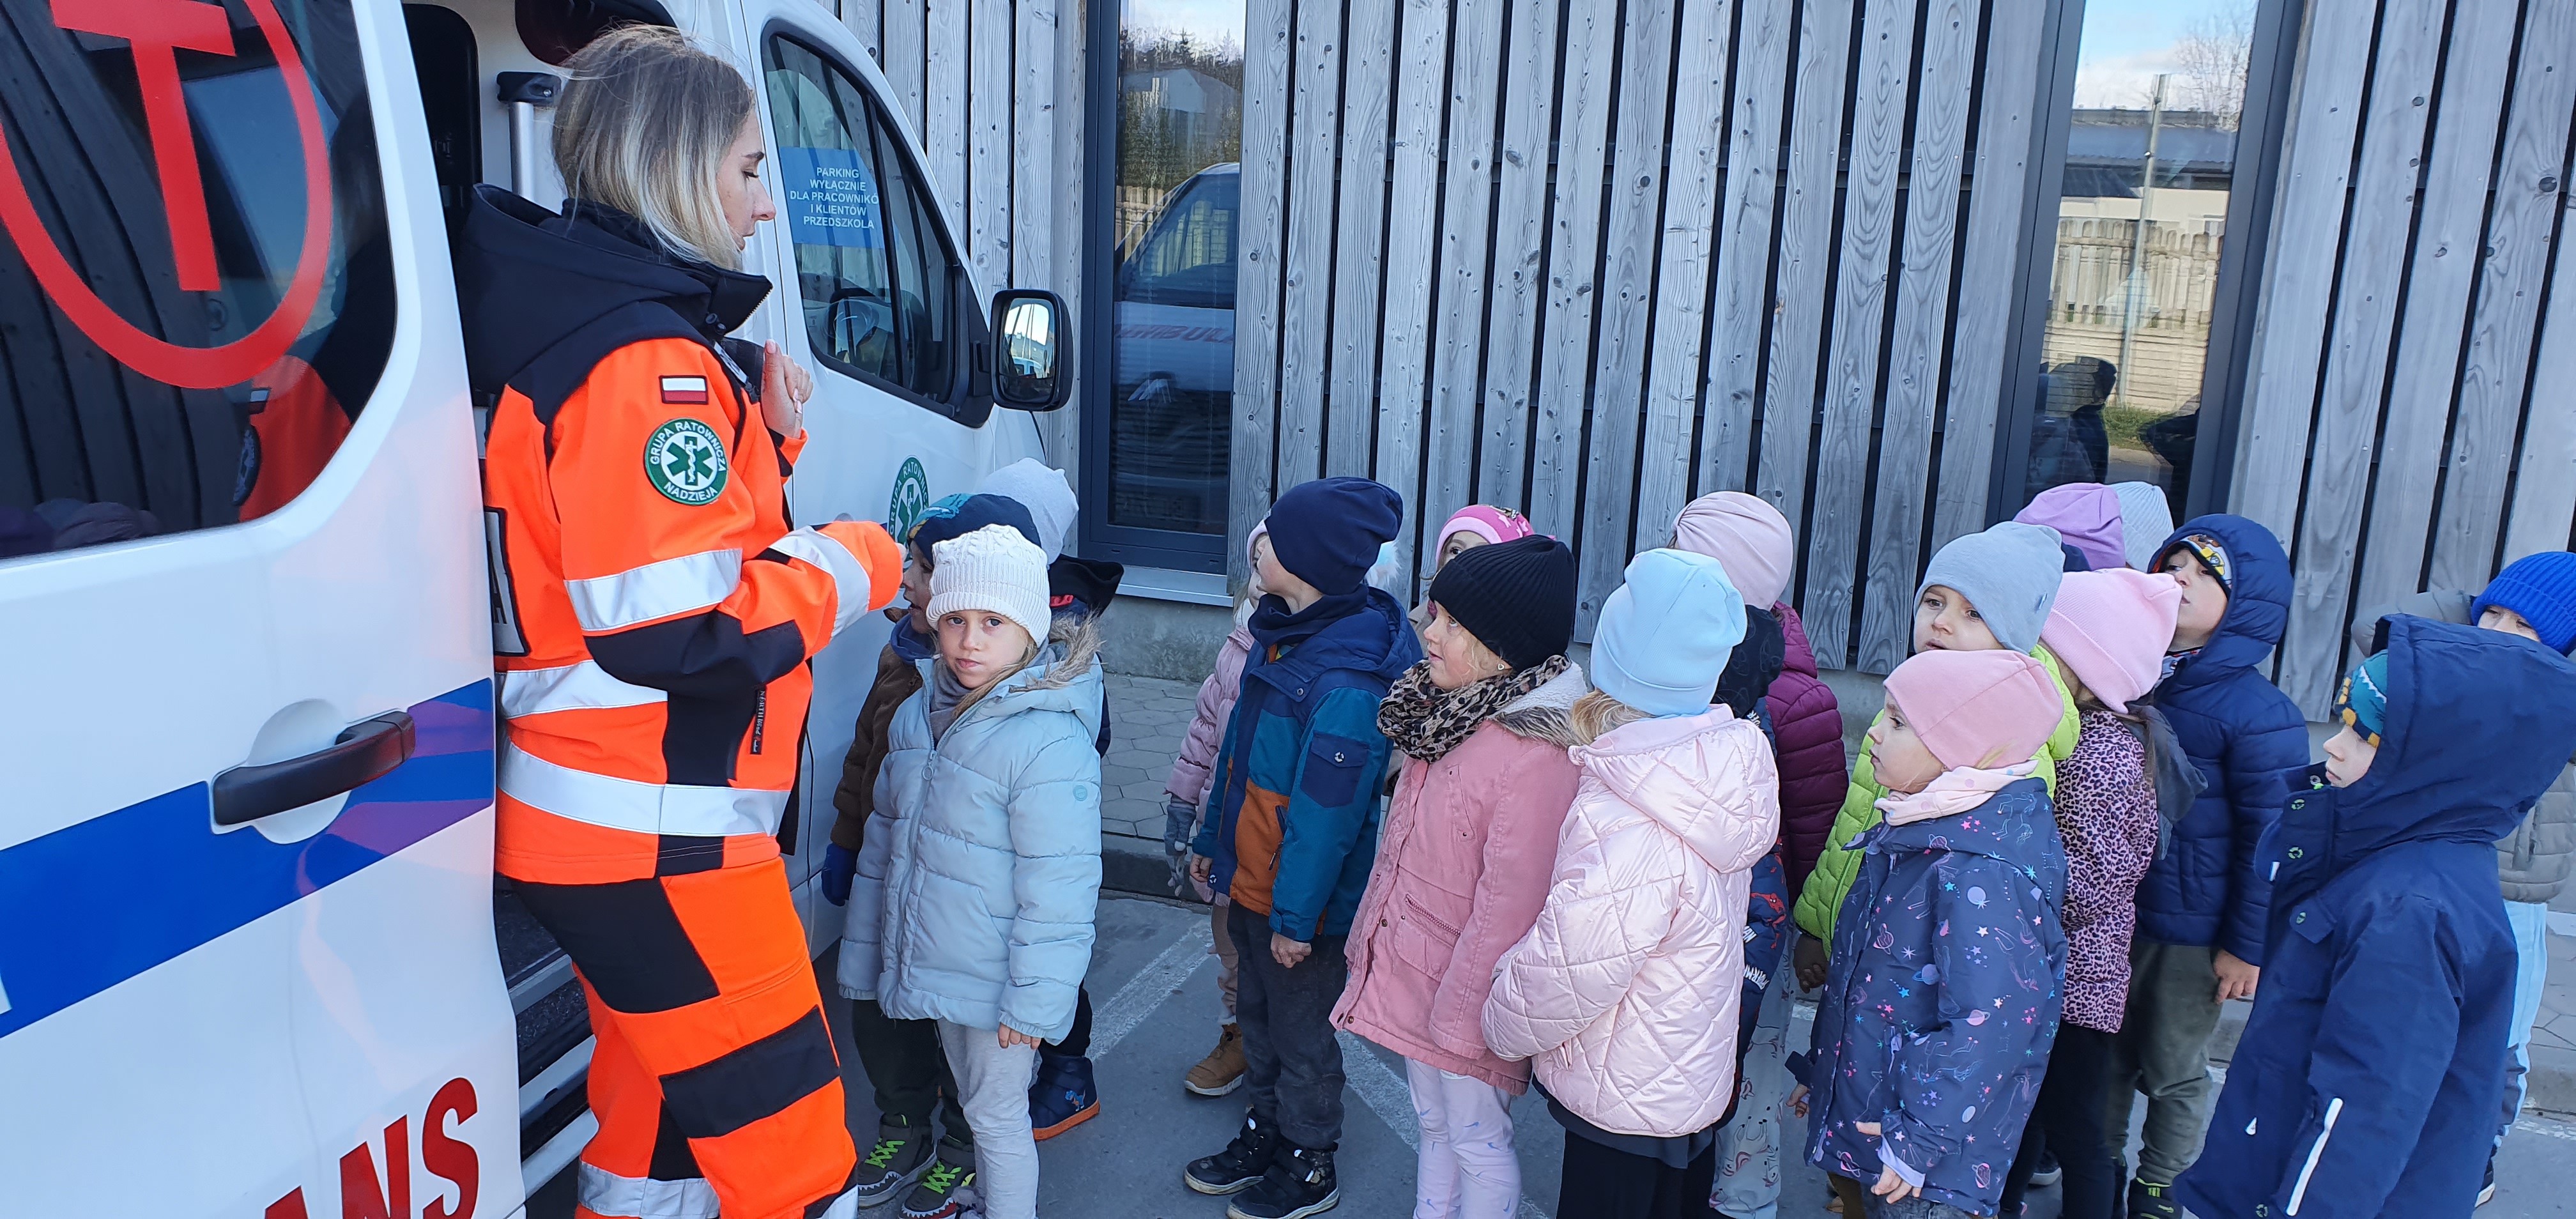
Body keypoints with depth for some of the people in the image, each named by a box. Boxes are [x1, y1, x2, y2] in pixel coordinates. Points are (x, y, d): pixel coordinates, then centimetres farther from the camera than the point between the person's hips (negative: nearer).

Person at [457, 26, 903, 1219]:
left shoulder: (600, 328, 13)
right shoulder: (650, 364, -20)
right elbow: (680, 629, -26)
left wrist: (764, 434, 6)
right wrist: (853, 564, -13)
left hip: (604, 821, 11)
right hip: (652, 836, -11)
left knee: (659, 1118, 24)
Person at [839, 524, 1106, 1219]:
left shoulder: (1049, 743, -24)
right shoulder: (917, 715, 0)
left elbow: (1057, 890, -22)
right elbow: (884, 842, 10)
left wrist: (1033, 1000, -19)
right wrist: (863, 954, 14)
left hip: (996, 979, -7)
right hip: (936, 966, 7)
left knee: (997, 1113, 8)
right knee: (972, 1100, 24)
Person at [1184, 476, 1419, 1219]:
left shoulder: (1347, 679, -28)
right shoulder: (1285, 633, 2)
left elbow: (1326, 811, -25)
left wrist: (1297, 915, -20)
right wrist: (1213, 841, 17)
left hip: (1302, 900, -8)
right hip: (1249, 880, 9)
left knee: (1301, 1031, 11)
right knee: (1258, 1014, 23)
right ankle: (1265, 1135, 43)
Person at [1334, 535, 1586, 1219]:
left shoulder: (1538, 757, -27)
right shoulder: (1452, 714, 2)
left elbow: (1508, 909, -25)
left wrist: (1459, 1014, -19)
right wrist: (1369, 933, 17)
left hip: (1465, 991, -8)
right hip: (1411, 971, 8)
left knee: (1476, 1144, 11)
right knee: (1434, 1127, 24)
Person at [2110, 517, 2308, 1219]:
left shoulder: (2259, 715, -18)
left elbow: (2271, 838, -14)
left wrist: (2247, 945, -11)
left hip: (2192, 934, -5)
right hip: (2112, 913, 5)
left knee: (2173, 1070, 13)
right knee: (2108, 1053, 18)